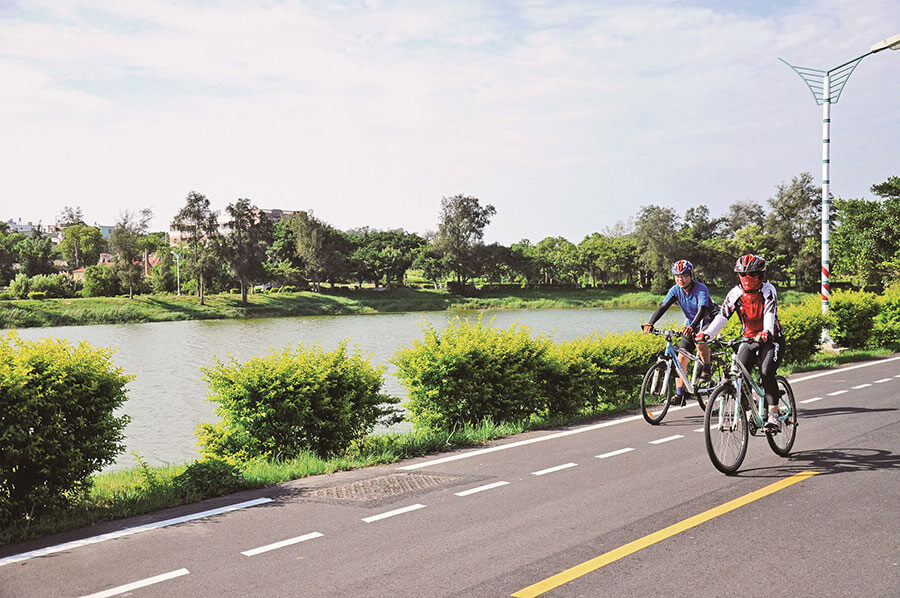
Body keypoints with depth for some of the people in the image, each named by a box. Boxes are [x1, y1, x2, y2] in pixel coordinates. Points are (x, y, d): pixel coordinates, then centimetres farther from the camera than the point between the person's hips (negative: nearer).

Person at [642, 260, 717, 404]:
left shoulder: (701, 289, -25)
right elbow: (663, 306, -18)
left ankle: (706, 369, -12)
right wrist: (650, 324, -33)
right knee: (682, 358, -5)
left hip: (708, 321, -5)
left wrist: (691, 327, -56)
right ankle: (679, 394, -1)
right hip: (690, 324, 5)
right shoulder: (676, 290, -10)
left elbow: (702, 310, -39)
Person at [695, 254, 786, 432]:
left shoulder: (768, 290, -16)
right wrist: (706, 333, -32)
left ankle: (774, 416, -16)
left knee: (766, 374, -23)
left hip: (771, 339, -4)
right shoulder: (735, 293, -7)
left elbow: (769, 314, -32)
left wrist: (766, 333, -53)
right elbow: (722, 316, -16)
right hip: (749, 339, 4)